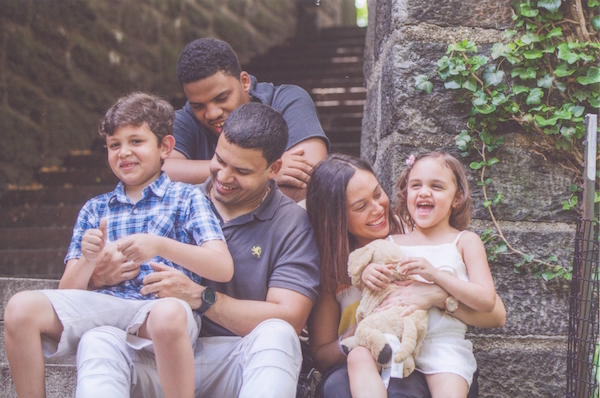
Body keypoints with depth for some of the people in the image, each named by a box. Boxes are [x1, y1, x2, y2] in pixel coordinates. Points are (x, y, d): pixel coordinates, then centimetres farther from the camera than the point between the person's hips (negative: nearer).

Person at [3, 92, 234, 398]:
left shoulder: (186, 198, 13)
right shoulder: (95, 209, 24)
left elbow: (223, 268, -2)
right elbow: (68, 292, 16)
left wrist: (159, 246, -15)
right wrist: (88, 260, -7)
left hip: (161, 303, -3)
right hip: (103, 305, 4)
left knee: (168, 314, -40)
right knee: (21, 308, -20)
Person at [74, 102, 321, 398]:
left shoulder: (293, 224, 4)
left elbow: (288, 320, -8)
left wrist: (198, 297, -14)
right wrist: (105, 273, -9)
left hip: (237, 362, -2)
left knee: (276, 336, -34)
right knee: (98, 341, -26)